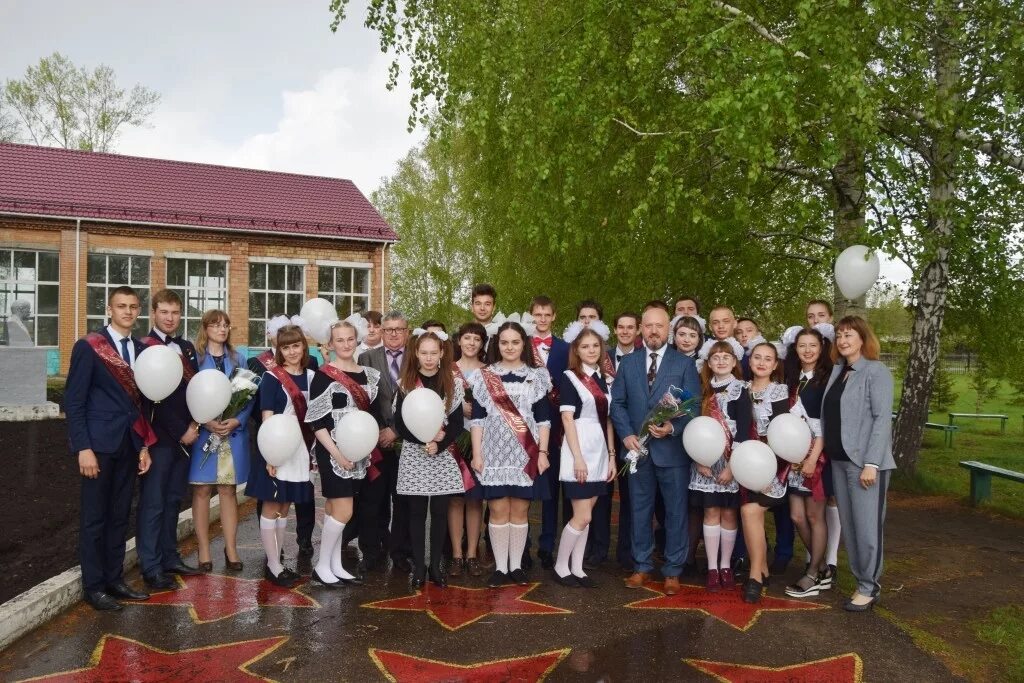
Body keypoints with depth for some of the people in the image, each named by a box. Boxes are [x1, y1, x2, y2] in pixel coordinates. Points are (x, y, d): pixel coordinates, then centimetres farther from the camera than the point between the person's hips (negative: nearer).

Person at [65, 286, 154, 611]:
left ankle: (114, 578, 22)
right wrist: (83, 448, -15)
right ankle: (93, 586, 13)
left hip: (129, 444, 5)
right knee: (94, 517, 3)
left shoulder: (141, 350, 10)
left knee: (120, 515, 12)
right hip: (99, 444, -5)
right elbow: (73, 401, -9)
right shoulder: (88, 346, -6)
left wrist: (144, 444, 9)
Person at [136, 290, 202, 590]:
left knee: (173, 500, 14)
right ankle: (151, 567, 6)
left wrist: (193, 425, -1)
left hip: (184, 436, 7)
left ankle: (169, 557, 23)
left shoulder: (187, 348, 14)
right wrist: (180, 432, -12)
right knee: (153, 503, -1)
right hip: (159, 437, -7)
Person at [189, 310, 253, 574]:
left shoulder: (238, 359, 9)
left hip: (233, 433, 2)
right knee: (201, 490, 3)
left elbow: (250, 395, 4)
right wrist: (205, 422, -16)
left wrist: (236, 421, -11)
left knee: (228, 490, 6)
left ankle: (231, 549, 11)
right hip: (202, 432, -2)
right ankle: (204, 550, 12)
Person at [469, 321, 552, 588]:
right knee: (498, 512, 2)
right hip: (494, 454, 0)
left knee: (519, 512, 5)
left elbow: (543, 419, 4)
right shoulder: (484, 376, 4)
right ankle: (500, 567, 11)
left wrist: (543, 453, -3)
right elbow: (477, 418, 2)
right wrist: (476, 454, -3)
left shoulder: (536, 376, 6)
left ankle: (516, 566, 15)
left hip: (526, 455, 0)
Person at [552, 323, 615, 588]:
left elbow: (607, 420, 14)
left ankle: (577, 568, 17)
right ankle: (560, 567, 9)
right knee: (582, 516, -6)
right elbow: (567, 419, -11)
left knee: (586, 515, 9)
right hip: (579, 451, -6)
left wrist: (612, 455, 9)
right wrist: (577, 457, -17)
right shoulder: (570, 377, -5)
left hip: (600, 452, 6)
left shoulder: (603, 379, 12)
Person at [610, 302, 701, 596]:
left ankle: (672, 571, 17)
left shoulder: (685, 364, 2)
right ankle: (642, 566, 24)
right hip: (638, 448, 2)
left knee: (675, 511, 5)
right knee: (640, 510, 11)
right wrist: (627, 434, -7)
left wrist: (673, 428, -18)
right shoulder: (628, 363, 9)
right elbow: (617, 402, 7)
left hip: (673, 449, -2)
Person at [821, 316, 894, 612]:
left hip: (865, 462, -7)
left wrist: (871, 463, -19)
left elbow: (882, 419, -14)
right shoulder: (837, 370, 12)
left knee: (866, 527, -1)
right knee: (848, 526, 11)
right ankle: (861, 580, 23)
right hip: (838, 460, 7)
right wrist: (824, 452, 7)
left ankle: (869, 587, 12)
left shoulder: (876, 371, -8)